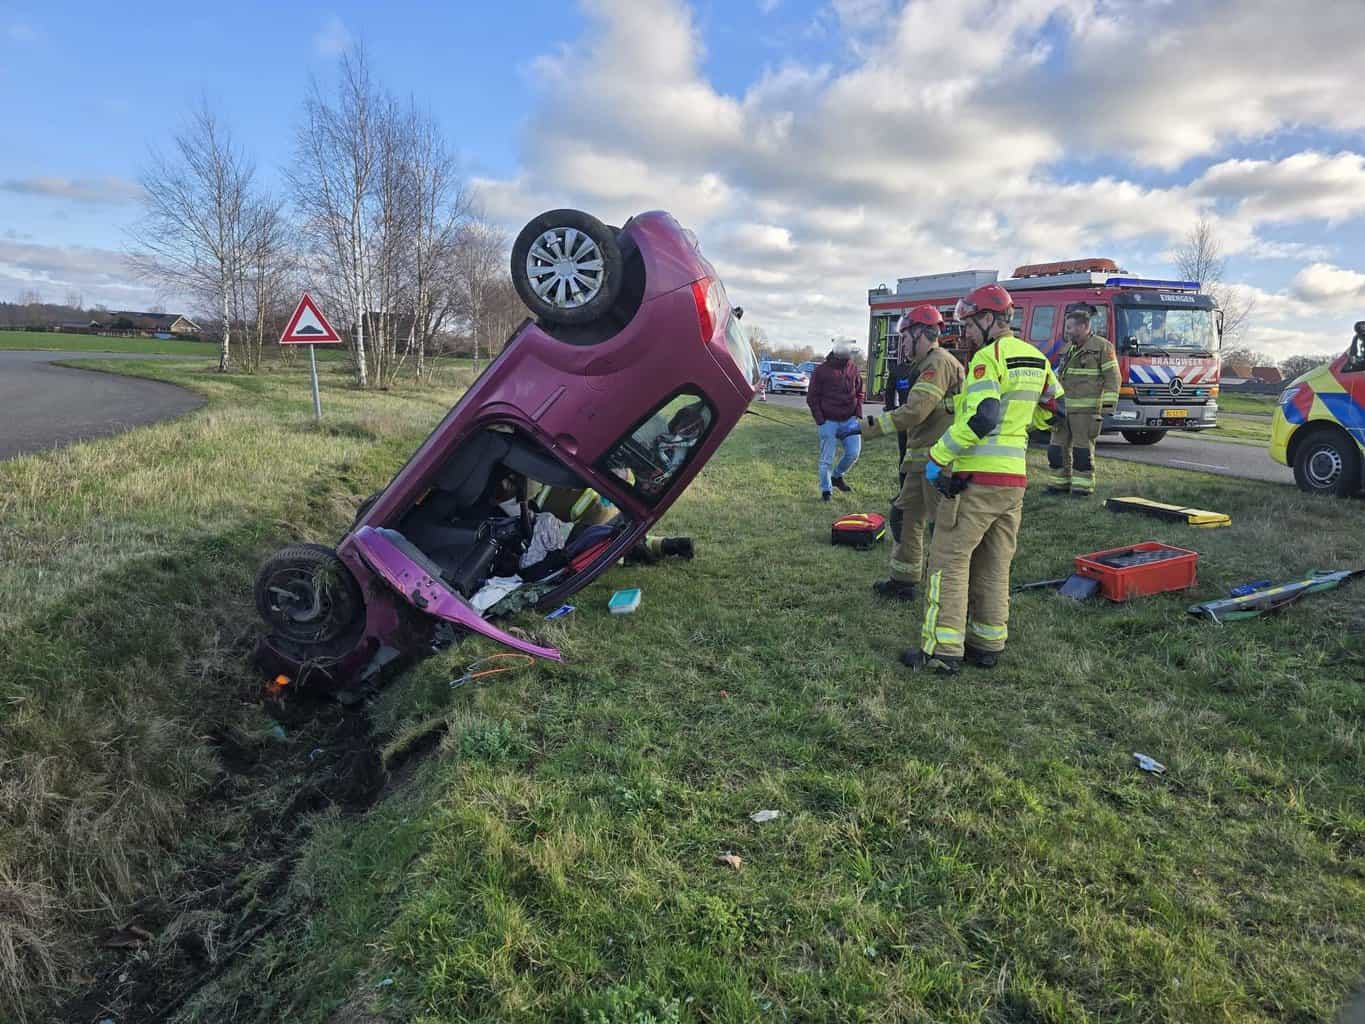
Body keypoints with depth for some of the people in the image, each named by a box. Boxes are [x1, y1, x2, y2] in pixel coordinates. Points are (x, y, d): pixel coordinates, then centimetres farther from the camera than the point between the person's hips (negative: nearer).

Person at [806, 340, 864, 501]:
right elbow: (812, 397, -2)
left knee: (853, 453, -1)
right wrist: (820, 419, -9)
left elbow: (859, 393, 16)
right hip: (829, 421, -3)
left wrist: (858, 414, 4)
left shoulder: (853, 368, 7)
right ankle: (825, 491, 12)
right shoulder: (821, 370, -5)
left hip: (850, 420, 4)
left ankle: (838, 476, 26)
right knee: (826, 459, -1)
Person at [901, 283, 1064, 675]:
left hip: (976, 478, -8)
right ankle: (988, 644, 21)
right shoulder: (1037, 359, 14)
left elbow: (981, 419, -24)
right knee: (995, 565, 14)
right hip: (1015, 479, 8)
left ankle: (943, 650, -3)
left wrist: (938, 456, -19)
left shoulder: (988, 357, -12)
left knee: (949, 560, -3)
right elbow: (1058, 408, 23)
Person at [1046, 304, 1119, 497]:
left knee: (1083, 449, -3)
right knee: (1058, 447, 7)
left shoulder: (1102, 346, -5)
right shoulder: (1069, 349, 17)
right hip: (1063, 408, 7)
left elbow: (1112, 378, -9)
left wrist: (1108, 405, -15)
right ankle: (1059, 484, 17)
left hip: (1087, 410, -7)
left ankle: (1082, 488, 5)